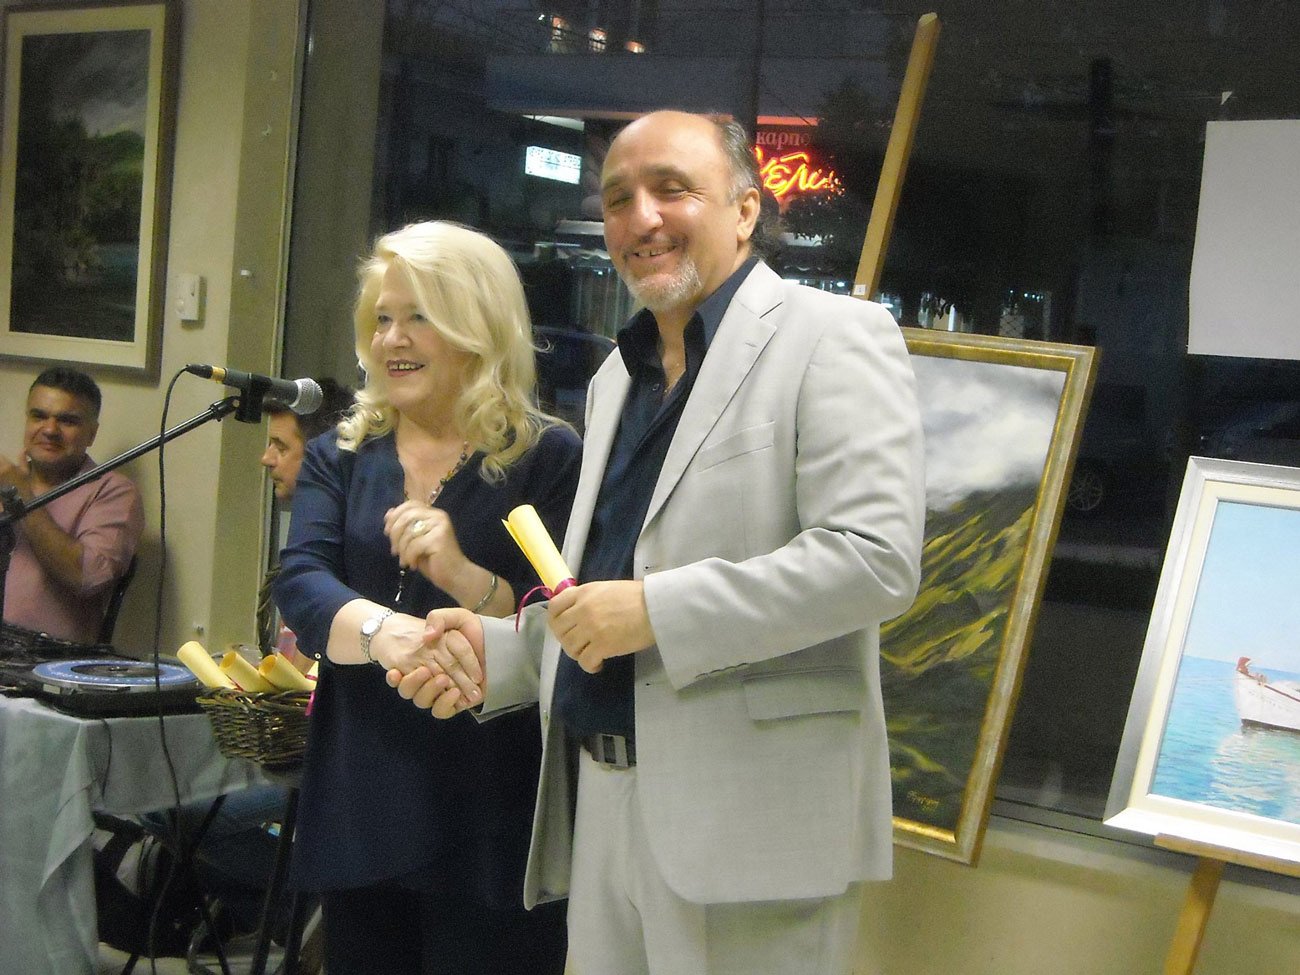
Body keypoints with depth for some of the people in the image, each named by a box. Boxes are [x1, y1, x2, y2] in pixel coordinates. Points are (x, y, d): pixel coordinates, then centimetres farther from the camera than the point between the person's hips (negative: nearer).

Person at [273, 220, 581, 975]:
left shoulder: (550, 457, -4)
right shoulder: (340, 458, 9)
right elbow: (299, 584, -8)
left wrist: (466, 578, -27)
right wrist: (383, 631, -29)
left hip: (491, 821, -4)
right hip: (358, 809, 4)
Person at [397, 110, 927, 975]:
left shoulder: (831, 338, -6)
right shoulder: (618, 376, 19)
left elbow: (877, 558, -19)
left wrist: (655, 612, -20)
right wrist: (499, 651, 10)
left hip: (749, 820, -7)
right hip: (603, 806, 8)